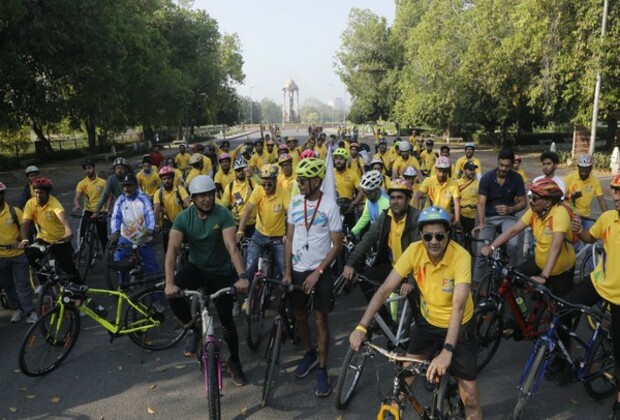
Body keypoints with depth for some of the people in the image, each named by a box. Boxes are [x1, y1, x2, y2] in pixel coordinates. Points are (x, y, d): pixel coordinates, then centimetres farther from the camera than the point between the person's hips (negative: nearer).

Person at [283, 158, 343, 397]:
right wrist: (287, 271, 0)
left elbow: (337, 244, -10)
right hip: (297, 270, 4)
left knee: (320, 320, 3)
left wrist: (318, 272, -15)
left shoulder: (329, 206, -13)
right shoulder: (295, 202, -1)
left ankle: (322, 369, 18)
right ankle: (309, 354, 39)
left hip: (320, 271, -4)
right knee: (299, 316, 15)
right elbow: (289, 238, 4)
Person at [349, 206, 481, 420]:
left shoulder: (461, 256, -29)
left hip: (458, 326, -3)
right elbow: (385, 289, -19)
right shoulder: (414, 250, -20)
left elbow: (458, 305, -39)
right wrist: (361, 327, -27)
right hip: (427, 322, 3)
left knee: (470, 397, 0)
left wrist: (447, 351, -50)